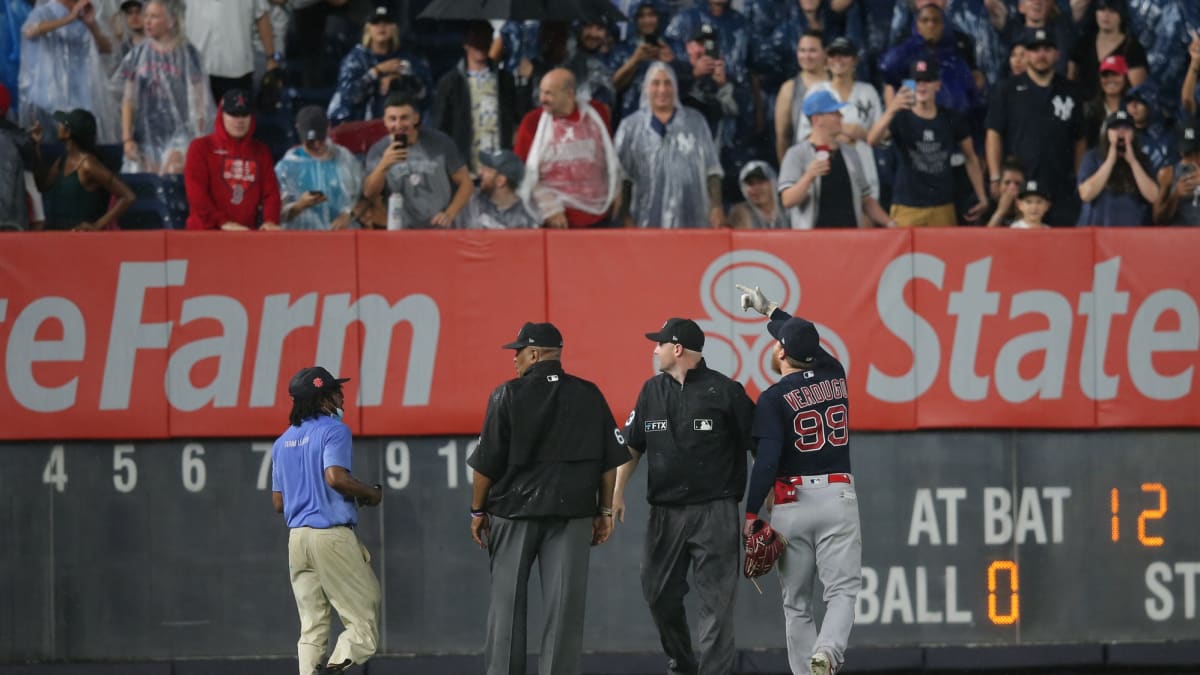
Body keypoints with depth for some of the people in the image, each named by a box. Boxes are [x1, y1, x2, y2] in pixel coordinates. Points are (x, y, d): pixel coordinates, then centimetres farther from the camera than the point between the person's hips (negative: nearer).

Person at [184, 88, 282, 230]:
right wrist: (223, 222, -17)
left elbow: (270, 191, 8)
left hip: (247, 235, 3)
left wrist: (270, 221, -12)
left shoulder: (261, 151, 15)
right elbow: (196, 193, -6)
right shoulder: (201, 148, 4)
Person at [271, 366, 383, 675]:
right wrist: (371, 493, -5)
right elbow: (336, 477, -20)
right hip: (332, 536, -7)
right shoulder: (334, 430, -5)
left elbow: (278, 502, 17)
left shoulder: (283, 441, 17)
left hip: (296, 537, 7)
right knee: (364, 618, -6)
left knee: (312, 626, 9)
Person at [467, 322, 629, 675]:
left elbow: (487, 463, -4)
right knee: (565, 604, 1)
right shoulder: (589, 395, 4)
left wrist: (478, 510, 6)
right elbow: (610, 460, 6)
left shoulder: (508, 395, -5)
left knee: (507, 602, 5)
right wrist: (605, 510, 13)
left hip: (514, 511, -2)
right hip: (572, 513, 2)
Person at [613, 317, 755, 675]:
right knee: (659, 591, 9)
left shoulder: (724, 391, -4)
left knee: (716, 598, -7)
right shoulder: (652, 390, 10)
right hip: (665, 510, 5)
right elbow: (632, 444, 16)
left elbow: (757, 442, -2)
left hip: (714, 511, -5)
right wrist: (618, 492, 6)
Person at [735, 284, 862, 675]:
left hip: (792, 503, -2)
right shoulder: (834, 376, 7)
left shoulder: (774, 399, -7)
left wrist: (751, 513, -9)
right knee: (843, 589, -5)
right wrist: (770, 310, 40)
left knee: (796, 602, 7)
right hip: (838, 496, 2)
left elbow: (767, 460, -15)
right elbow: (807, 339, 28)